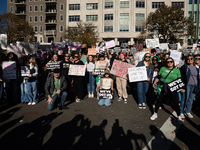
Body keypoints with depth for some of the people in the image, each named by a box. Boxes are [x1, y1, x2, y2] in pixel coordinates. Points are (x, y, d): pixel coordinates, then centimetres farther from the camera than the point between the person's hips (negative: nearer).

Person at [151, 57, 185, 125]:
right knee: (159, 100, 5)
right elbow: (158, 77, 8)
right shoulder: (162, 68, 4)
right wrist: (154, 83, -5)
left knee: (176, 102, 2)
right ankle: (155, 114, 25)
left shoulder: (177, 70, 3)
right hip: (162, 88, 1)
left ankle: (179, 117, 24)